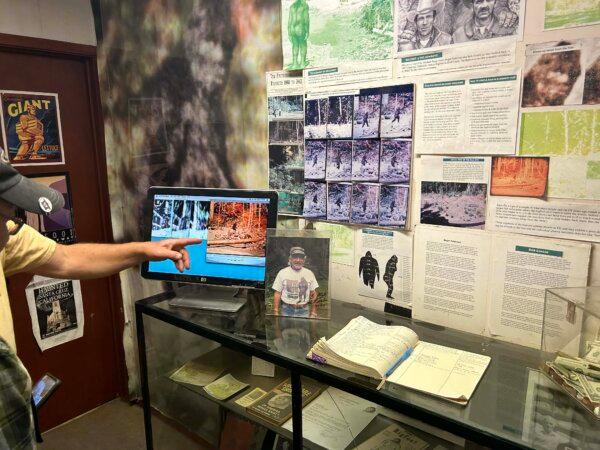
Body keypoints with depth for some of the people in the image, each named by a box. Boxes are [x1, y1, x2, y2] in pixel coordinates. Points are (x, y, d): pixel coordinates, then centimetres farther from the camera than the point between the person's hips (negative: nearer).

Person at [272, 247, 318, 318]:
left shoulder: (309, 273, 5)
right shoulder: (282, 273, 0)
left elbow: (313, 294, 8)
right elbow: (277, 293, 0)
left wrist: (313, 313, 6)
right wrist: (276, 313, -3)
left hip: (304, 311, 1)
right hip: (287, 311, -1)